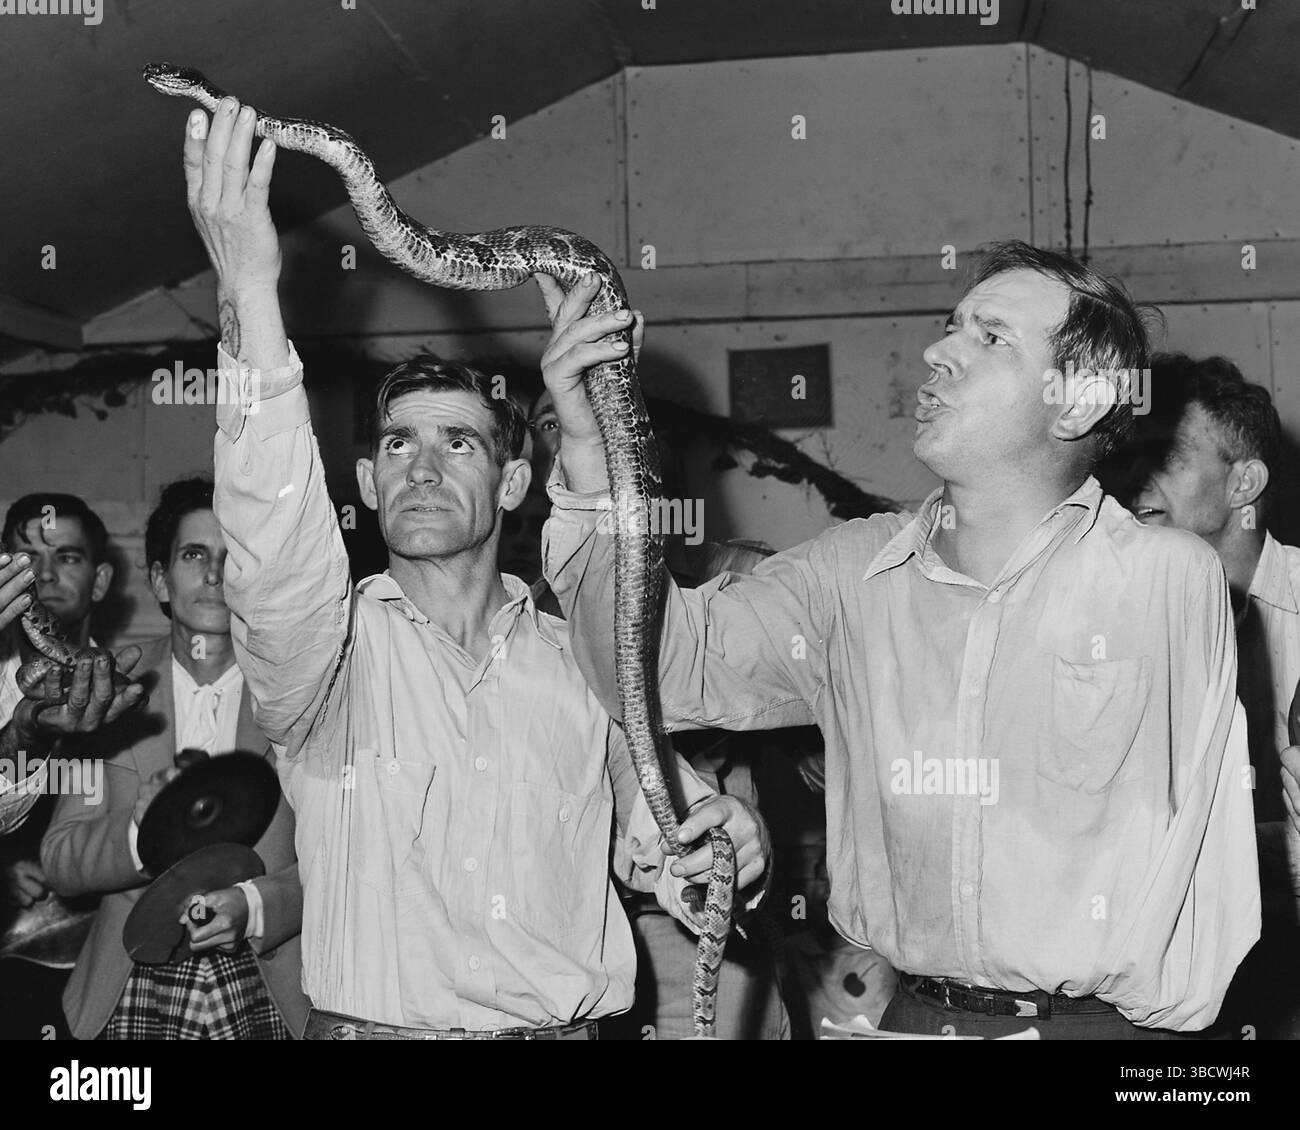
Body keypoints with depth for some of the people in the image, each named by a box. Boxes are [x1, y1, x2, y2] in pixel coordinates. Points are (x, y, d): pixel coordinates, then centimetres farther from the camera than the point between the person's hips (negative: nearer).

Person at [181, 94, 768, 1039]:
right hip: (372, 1024, -2)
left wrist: (727, 846, -10)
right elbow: (280, 569, -21)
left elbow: (652, 836, 13)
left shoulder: (584, 661, 7)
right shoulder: (336, 650, -1)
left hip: (569, 1024, 2)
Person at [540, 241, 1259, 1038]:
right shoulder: (853, 571, 1)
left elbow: (1204, 842, -6)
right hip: (912, 1013, 2)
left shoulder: (1172, 577, -10)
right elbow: (673, 667, -8)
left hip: (1101, 1020, -2)